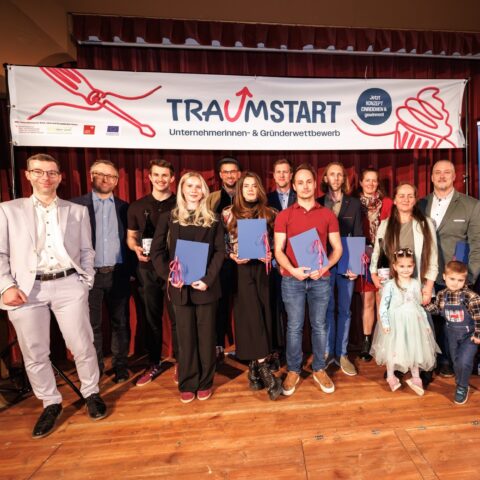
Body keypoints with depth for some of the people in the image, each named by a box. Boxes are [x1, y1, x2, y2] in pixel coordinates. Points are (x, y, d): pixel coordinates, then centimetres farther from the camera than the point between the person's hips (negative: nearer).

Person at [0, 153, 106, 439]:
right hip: (27, 289, 1)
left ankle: (92, 394, 27)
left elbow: (87, 251, 10)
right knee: (34, 354, 9)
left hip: (68, 286, 0)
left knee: (82, 346, 5)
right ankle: (51, 404, 29)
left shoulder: (78, 211, 11)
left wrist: (86, 283, 2)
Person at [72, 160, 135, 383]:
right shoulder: (77, 204, 1)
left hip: (118, 273, 2)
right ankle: (94, 368, 26)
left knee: (121, 322, 10)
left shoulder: (124, 207, 8)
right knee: (92, 324, 9)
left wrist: (133, 269, 0)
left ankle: (120, 365, 26)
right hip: (90, 273, -1)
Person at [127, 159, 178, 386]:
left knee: (177, 318, 5)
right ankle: (154, 364, 28)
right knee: (151, 318, 12)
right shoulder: (136, 206, 8)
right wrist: (136, 248, -7)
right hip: (147, 269, 2)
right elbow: (131, 236, 14)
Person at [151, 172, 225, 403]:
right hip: (180, 286, 0)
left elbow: (220, 251, -1)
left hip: (206, 285, 0)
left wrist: (208, 278, -13)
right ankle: (187, 384, 25)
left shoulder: (213, 219, 5)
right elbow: (157, 250, 3)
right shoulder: (168, 217, 5)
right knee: (185, 336, 9)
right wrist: (168, 275, -11)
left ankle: (205, 382, 26)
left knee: (206, 335, 9)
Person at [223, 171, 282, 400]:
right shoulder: (229, 213, 3)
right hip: (241, 271, -3)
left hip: (262, 270, 3)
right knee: (252, 316, -8)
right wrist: (233, 256, -12)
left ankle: (254, 366, 20)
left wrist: (271, 255, -6)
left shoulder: (269, 213, 9)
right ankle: (264, 368, -1)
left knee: (263, 315, 4)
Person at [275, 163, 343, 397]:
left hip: (320, 279, 1)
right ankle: (293, 371, 23)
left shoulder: (328, 215, 5)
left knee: (319, 325, 11)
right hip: (292, 279, -1)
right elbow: (278, 250, -1)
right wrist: (292, 270, -17)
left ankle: (319, 370, 29)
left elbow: (337, 248, 5)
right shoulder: (284, 216, 2)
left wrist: (324, 267, -12)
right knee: (294, 327, 7)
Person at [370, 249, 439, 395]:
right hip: (396, 323, -4)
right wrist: (385, 323, -19)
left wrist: (425, 323, 10)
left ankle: (415, 377, 34)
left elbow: (419, 305, 9)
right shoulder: (390, 285, -15)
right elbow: (383, 306, -14)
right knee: (393, 349, 8)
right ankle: (390, 376, 30)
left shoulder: (416, 283, 1)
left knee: (415, 348, 14)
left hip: (413, 322, 4)